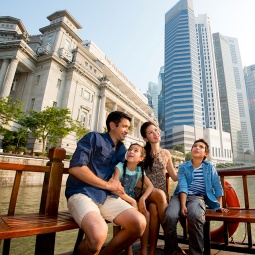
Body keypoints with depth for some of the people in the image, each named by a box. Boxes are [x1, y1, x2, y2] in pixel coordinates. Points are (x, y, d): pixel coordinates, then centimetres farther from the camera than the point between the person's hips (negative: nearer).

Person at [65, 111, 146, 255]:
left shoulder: (122, 149, 17)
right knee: (99, 234, -34)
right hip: (82, 193, -6)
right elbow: (75, 167, -15)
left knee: (140, 223, -14)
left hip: (106, 197, 6)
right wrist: (108, 185, -8)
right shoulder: (94, 138, -2)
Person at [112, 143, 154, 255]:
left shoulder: (139, 170, -1)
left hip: (131, 201, 5)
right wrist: (133, 201, -24)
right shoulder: (120, 166, -16)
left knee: (146, 214, -16)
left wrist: (142, 199, -21)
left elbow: (150, 186, -2)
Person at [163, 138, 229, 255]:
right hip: (180, 195, 1)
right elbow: (183, 186, -6)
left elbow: (217, 186, 14)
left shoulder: (209, 166, 9)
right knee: (169, 217, -30)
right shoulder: (183, 166, 5)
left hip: (198, 197, 0)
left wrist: (219, 205, 8)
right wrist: (183, 205, -19)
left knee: (195, 216, -37)